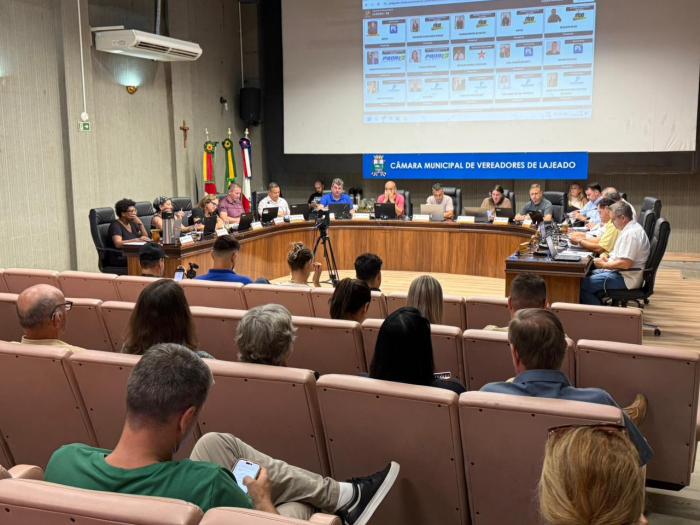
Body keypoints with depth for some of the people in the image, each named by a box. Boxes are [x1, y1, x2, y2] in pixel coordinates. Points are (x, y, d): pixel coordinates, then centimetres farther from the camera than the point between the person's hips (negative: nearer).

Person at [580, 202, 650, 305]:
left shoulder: (631, 233, -21)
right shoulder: (631, 228, 13)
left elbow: (625, 264, -27)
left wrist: (604, 265, -14)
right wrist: (607, 260, 8)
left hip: (626, 279, -11)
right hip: (620, 272, 11)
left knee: (582, 285, -18)